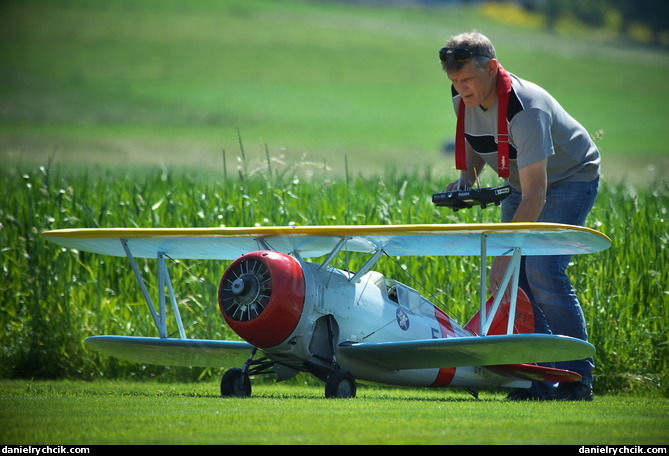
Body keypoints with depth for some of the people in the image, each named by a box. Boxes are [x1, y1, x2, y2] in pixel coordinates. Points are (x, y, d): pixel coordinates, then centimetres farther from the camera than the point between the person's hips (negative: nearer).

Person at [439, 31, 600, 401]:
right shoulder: (464, 99, -12)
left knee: (543, 272, -22)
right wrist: (466, 176, -10)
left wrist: (503, 255, -42)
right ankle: (542, 378, -2)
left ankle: (577, 379, -13)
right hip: (520, 182, 8)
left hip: (570, 179, -8)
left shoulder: (526, 109, -36)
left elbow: (535, 196, -38)